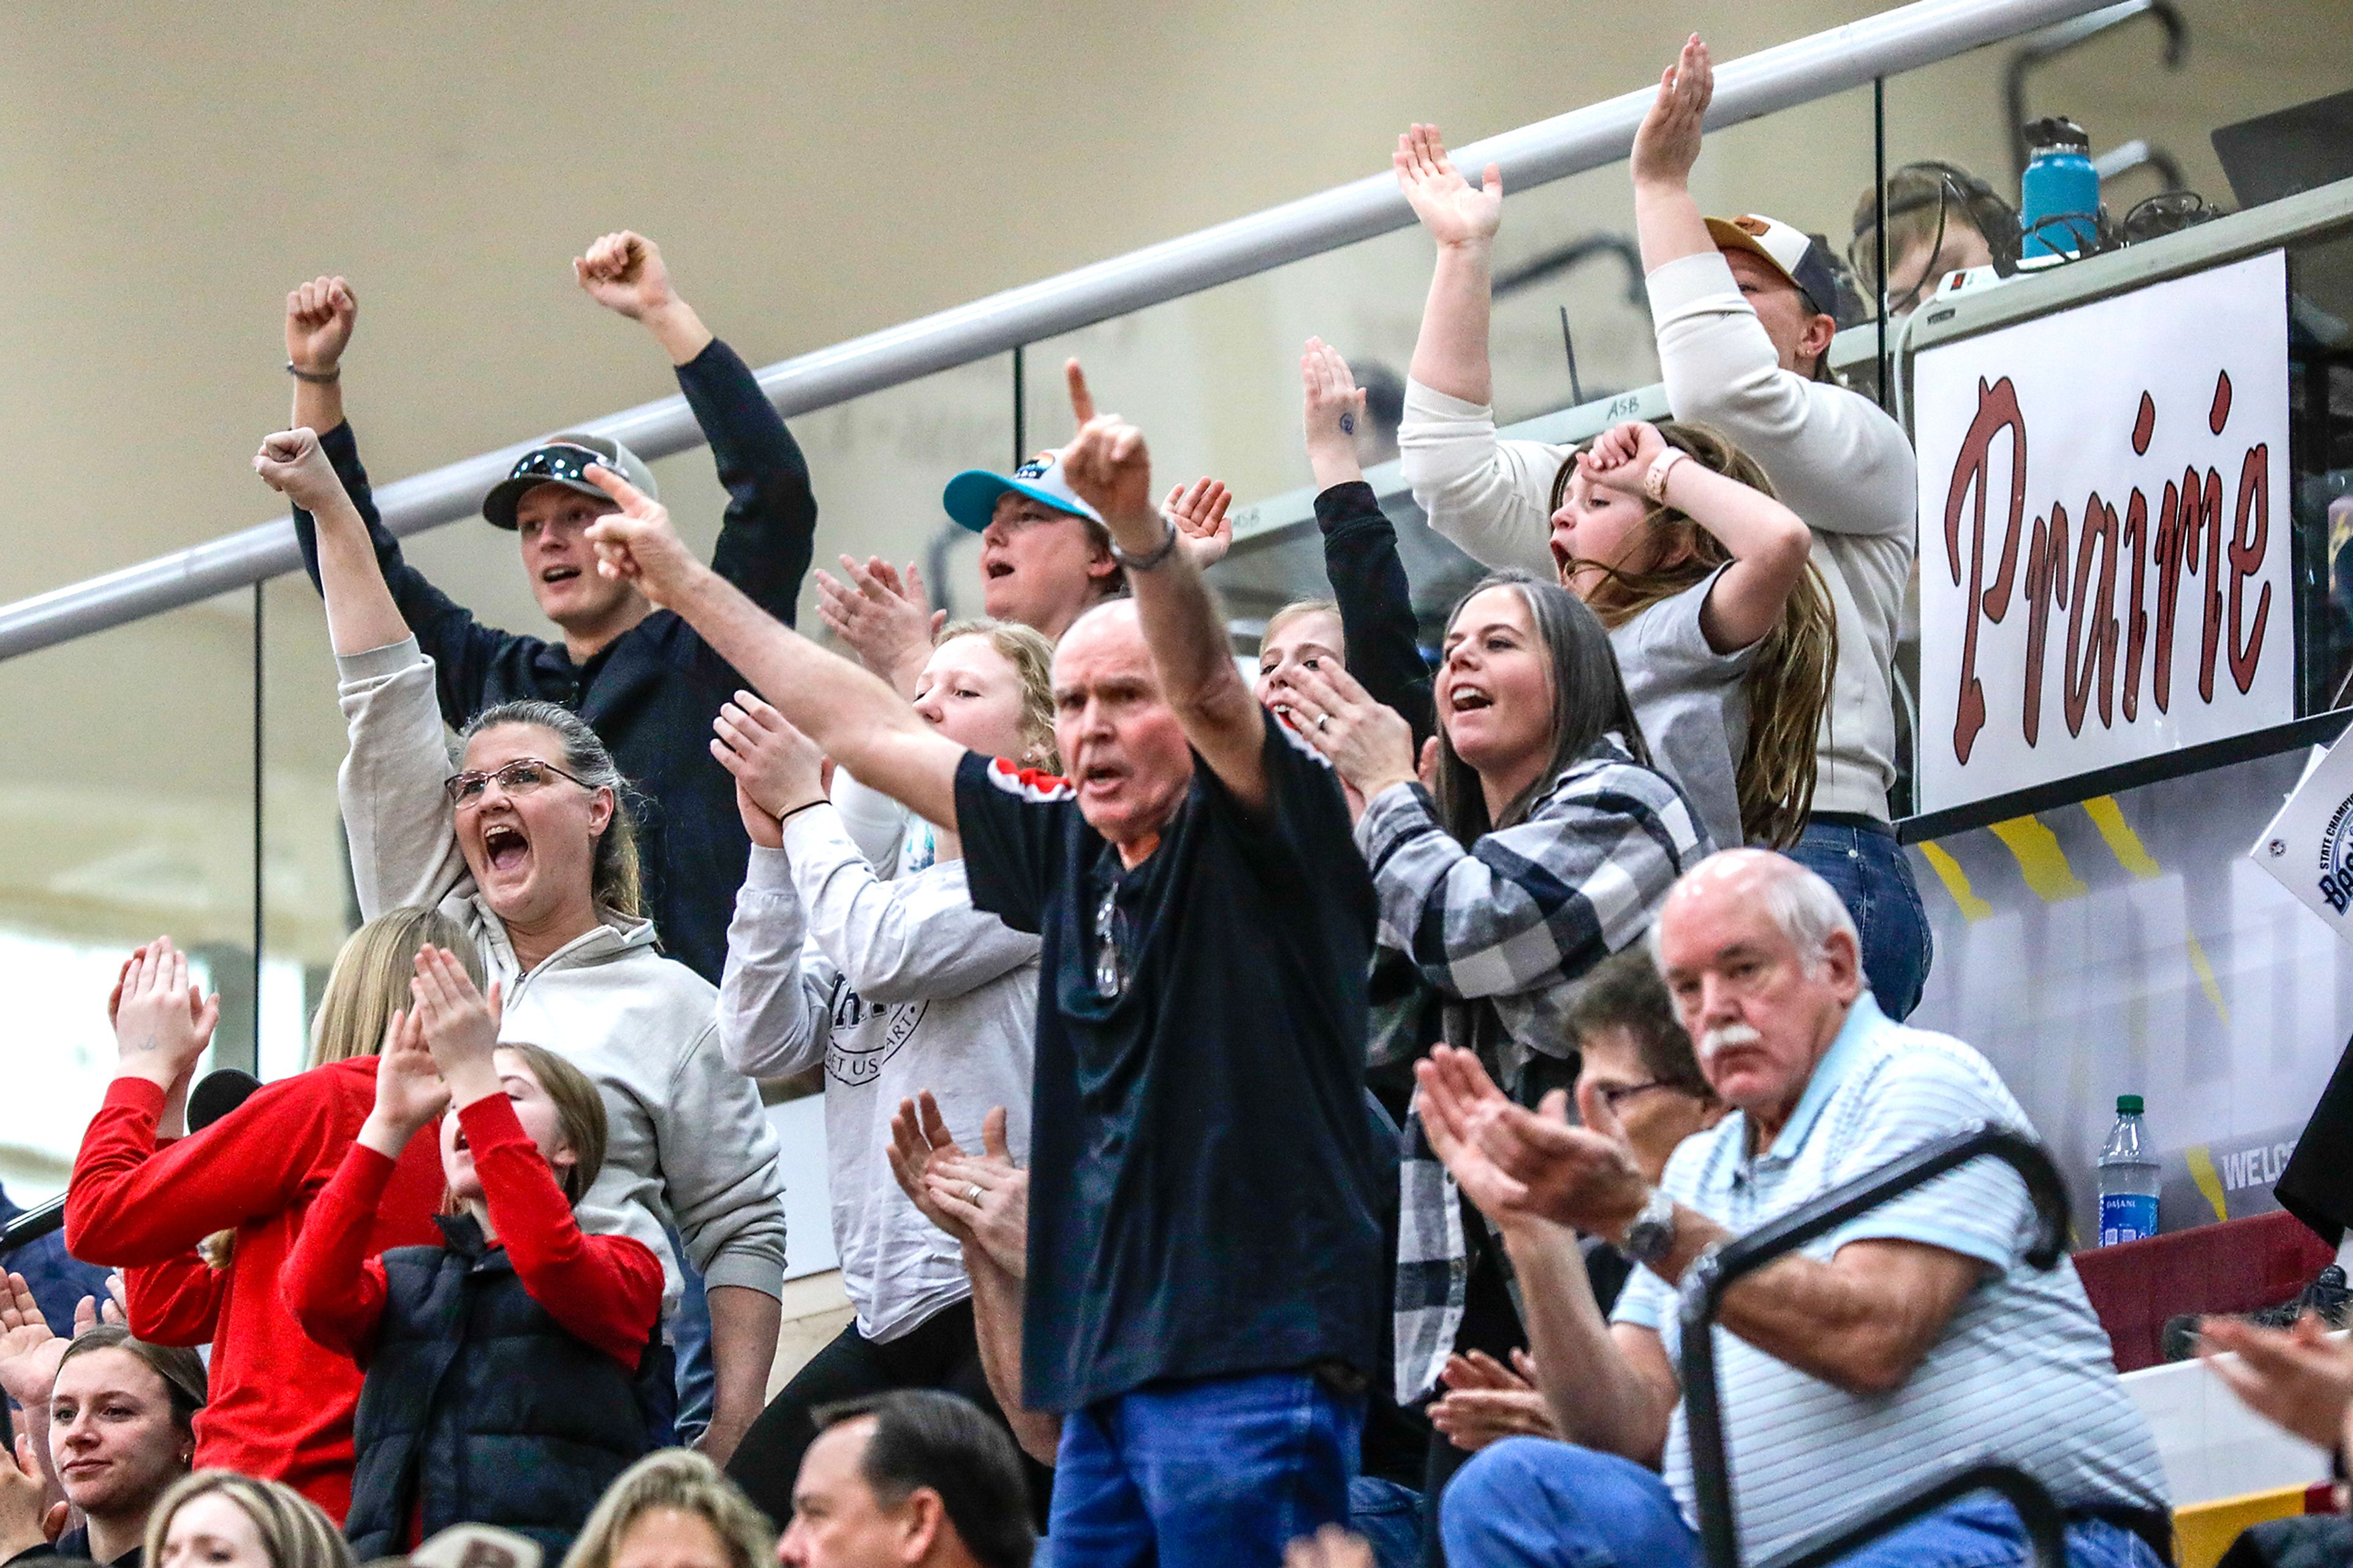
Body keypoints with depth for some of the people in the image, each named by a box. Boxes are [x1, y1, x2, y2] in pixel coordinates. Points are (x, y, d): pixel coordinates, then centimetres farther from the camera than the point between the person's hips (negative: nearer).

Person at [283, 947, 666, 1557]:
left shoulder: (623, 1267, 13)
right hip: (397, 1554, 2)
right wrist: (391, 1121, -3)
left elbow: (550, 1262, -10)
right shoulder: (401, 1280, 22)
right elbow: (315, 1296, 0)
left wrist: (477, 1079, -9)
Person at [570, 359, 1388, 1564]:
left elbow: (1211, 692, -22)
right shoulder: (1071, 851, 17)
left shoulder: (1255, 833, -1)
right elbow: (868, 735, 25)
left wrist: (1140, 528, -39)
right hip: (1104, 1372, 7)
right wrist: (683, 580, 31)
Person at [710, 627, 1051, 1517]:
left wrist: (805, 805, -5)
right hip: (888, 1321, 8)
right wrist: (772, 845, 2)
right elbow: (762, 1042, 7)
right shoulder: (894, 886, 19)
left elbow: (885, 956, -19)